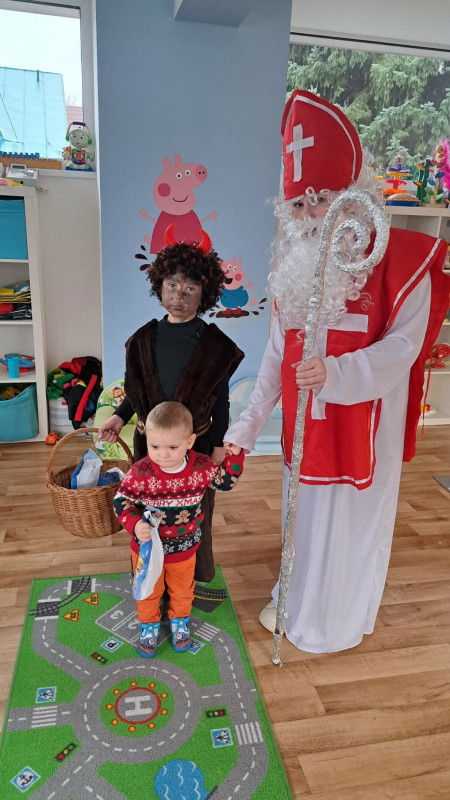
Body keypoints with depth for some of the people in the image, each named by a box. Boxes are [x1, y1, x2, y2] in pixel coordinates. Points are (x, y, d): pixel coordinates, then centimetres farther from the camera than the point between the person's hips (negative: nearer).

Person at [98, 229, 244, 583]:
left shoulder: (214, 344, -9)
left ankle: (193, 576, 36)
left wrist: (218, 447, -6)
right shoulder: (145, 338, 1)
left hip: (196, 443, -3)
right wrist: (120, 417, -2)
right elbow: (137, 390, 11)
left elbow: (221, 401, -5)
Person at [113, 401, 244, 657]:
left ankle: (180, 621, 57)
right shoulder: (140, 473, -28)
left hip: (185, 548, 2)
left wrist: (234, 456, -15)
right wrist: (135, 524, -32)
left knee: (183, 589, 27)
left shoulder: (202, 467, -21)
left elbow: (225, 481, -2)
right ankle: (149, 624, 54)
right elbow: (122, 500, -15)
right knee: (149, 590, 24)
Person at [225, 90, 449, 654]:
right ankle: (295, 601, 46)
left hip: (363, 428, -4)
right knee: (303, 516, 20)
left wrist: (336, 374, -33)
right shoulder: (295, 264, 3)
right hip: (303, 425, 5)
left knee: (351, 522, 12)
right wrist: (249, 421, 1)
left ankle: (337, 623, 38)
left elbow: (402, 346, -16)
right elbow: (277, 350, 4)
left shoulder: (399, 259, -12)